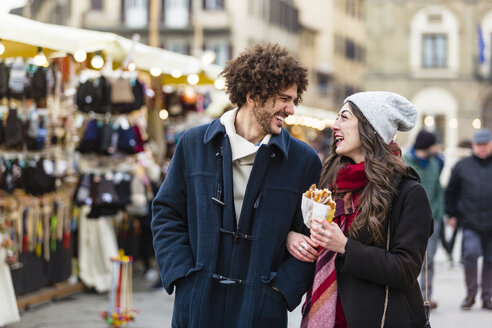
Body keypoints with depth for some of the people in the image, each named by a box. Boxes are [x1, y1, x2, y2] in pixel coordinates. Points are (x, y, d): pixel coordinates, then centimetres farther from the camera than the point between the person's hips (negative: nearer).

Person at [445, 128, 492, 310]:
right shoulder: (462, 166, 6)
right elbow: (451, 192, 14)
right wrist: (452, 214, 10)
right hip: (470, 222, -1)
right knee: (471, 253, -16)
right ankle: (471, 293, 0)